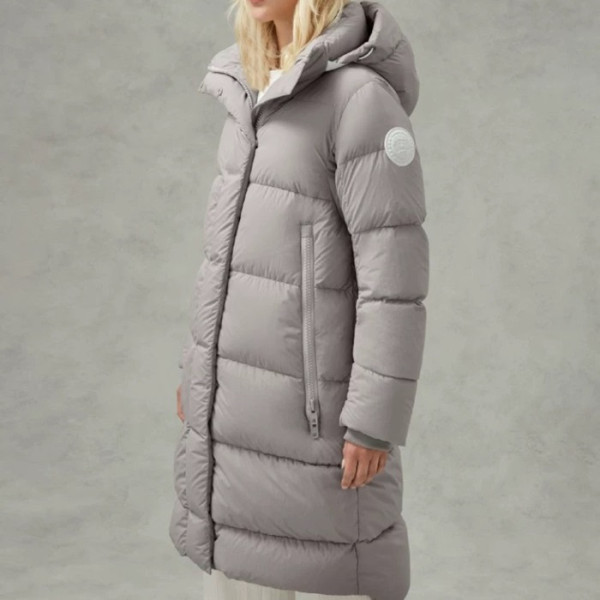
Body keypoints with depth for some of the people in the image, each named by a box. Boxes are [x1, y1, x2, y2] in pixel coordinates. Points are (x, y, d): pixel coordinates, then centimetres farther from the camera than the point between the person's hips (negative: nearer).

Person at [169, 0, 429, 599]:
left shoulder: (363, 97, -19)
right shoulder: (256, 91, 7)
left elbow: (395, 274, -19)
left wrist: (375, 421, -18)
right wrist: (200, 365, 18)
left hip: (314, 402, -8)